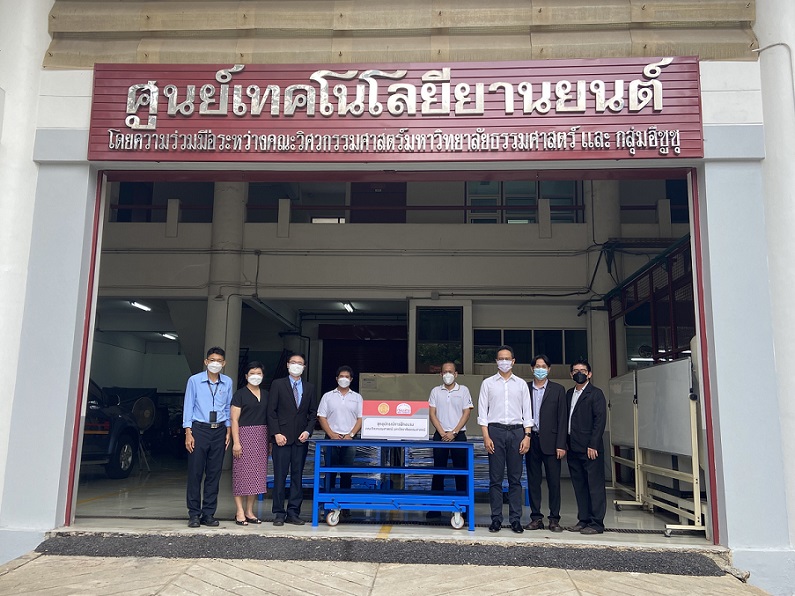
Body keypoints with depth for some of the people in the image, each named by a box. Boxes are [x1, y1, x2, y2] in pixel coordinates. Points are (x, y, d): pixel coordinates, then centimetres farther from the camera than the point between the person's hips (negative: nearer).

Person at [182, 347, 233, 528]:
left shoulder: (227, 382, 6)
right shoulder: (194, 380, -3)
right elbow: (188, 407, -2)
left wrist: (228, 431, 8)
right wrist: (188, 433, -8)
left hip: (219, 431, 3)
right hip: (199, 429, -3)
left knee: (214, 474, 5)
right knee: (195, 473, -2)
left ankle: (208, 514, 13)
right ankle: (194, 514, 6)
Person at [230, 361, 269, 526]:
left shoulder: (266, 395, 13)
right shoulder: (240, 394, -2)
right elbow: (234, 419, -6)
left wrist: (270, 440, 7)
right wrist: (236, 441, -14)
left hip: (261, 437, 5)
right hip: (244, 435, -5)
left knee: (256, 474, 7)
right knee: (242, 473, -4)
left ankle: (249, 511, 15)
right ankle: (240, 512, 3)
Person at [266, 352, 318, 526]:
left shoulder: (309, 388, 12)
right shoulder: (278, 384, 3)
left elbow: (313, 413, 11)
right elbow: (271, 411, -1)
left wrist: (308, 431, -3)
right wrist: (276, 433, -10)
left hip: (301, 439, 3)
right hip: (282, 437, -3)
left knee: (298, 476, 5)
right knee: (280, 476, 0)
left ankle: (293, 513, 11)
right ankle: (279, 513, 7)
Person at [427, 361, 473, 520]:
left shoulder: (463, 390, 4)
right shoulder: (435, 391, 7)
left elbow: (466, 413, -1)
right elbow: (432, 414, 3)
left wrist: (453, 432, -9)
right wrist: (443, 433, -8)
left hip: (458, 435, -1)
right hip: (440, 435, 1)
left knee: (461, 471, 1)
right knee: (438, 471, 3)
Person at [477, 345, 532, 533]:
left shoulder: (521, 384, 11)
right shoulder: (488, 383, 8)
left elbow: (527, 412, 8)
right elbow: (482, 411, 4)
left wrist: (527, 436, -1)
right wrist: (486, 436, -5)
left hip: (516, 431, 1)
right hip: (495, 430, -1)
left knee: (515, 478, 3)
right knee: (495, 478, 1)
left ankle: (515, 519, 9)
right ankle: (496, 519, 8)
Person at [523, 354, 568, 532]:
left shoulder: (558, 389, 4)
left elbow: (562, 418, 0)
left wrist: (561, 445, -6)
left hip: (550, 441, -1)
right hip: (531, 440, 2)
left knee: (554, 481, 1)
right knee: (533, 481, 7)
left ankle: (554, 519, 10)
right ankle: (536, 518, 15)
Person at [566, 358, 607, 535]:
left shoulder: (596, 393, -4)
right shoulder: (569, 393, 17)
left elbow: (600, 420, -11)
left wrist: (593, 445, -15)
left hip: (590, 449, -7)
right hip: (573, 448, 7)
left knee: (595, 486, -2)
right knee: (579, 486, 11)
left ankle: (596, 523, 3)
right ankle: (583, 520, 19)